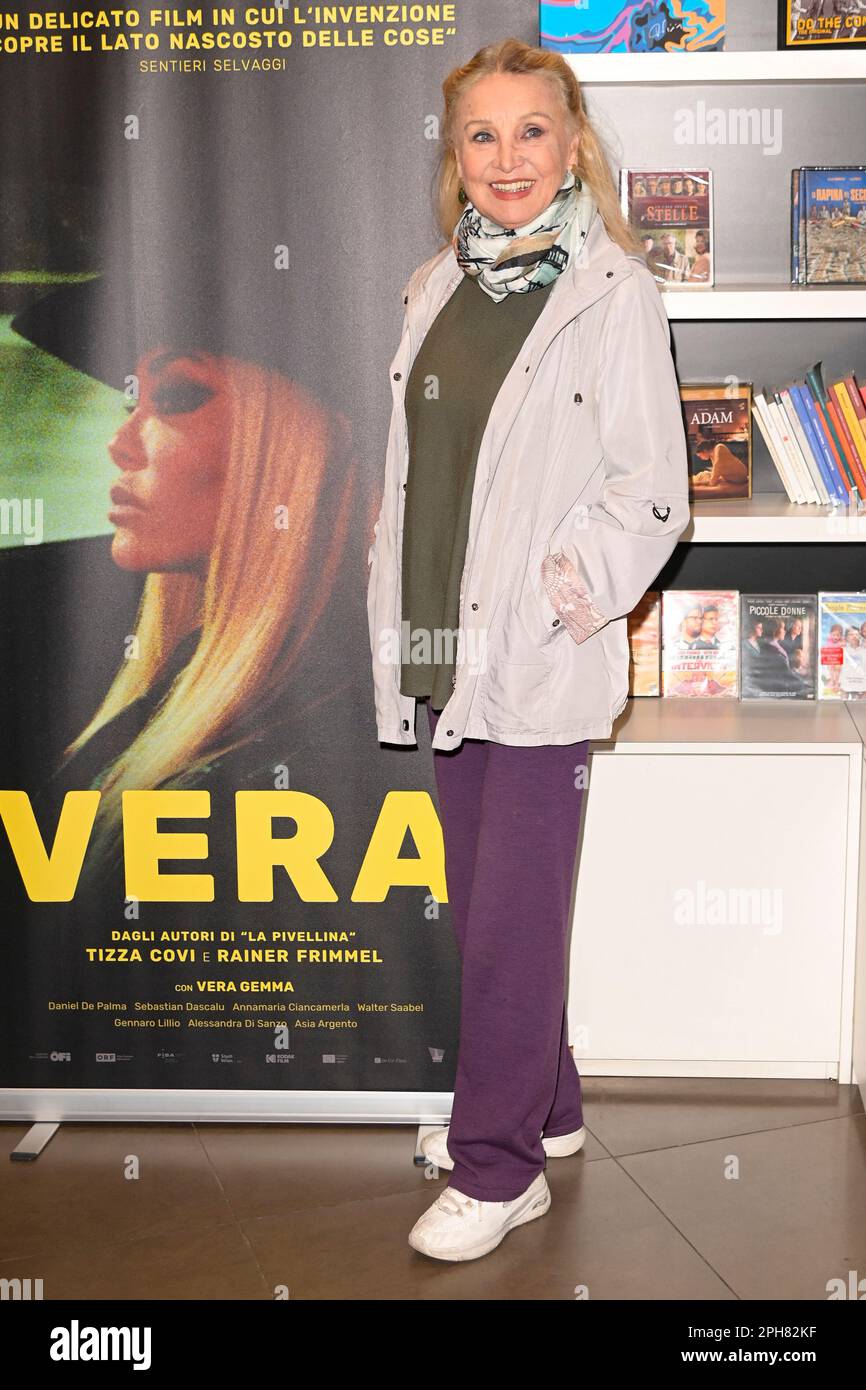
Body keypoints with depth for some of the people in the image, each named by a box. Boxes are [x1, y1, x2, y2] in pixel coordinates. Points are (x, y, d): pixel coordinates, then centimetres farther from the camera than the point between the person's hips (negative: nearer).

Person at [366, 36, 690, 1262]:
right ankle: (543, 1106, 34)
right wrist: (397, 617, 11)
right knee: (481, 901, 15)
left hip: (543, 663, -6)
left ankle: (499, 1169, 15)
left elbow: (653, 490, -7)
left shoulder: (613, 290, -5)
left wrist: (563, 590, -19)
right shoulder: (435, 287, 13)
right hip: (446, 650, 7)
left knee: (514, 915, 0)